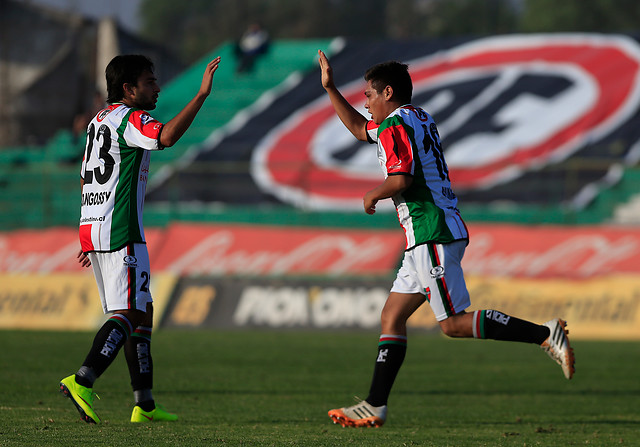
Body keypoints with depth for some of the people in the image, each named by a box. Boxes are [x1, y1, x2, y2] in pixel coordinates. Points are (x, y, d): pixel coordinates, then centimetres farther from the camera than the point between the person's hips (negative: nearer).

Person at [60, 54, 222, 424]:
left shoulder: (99, 121, 20)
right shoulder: (131, 119, -10)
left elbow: (85, 180, 24)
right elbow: (167, 136, -31)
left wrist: (90, 239, 29)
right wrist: (202, 94, -28)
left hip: (91, 227, 10)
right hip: (121, 234, -10)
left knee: (141, 313, 12)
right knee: (129, 314, -11)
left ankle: (145, 404, 11)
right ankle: (82, 382, -25)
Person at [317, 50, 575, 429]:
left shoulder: (394, 126, -10)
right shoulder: (420, 118, 20)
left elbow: (401, 180, -24)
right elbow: (359, 128, 36)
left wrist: (373, 195, -4)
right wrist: (330, 88, 35)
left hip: (432, 235, -10)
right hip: (430, 237, 10)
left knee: (456, 323, -12)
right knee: (391, 317, 8)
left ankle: (545, 334, -14)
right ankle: (375, 407, 6)